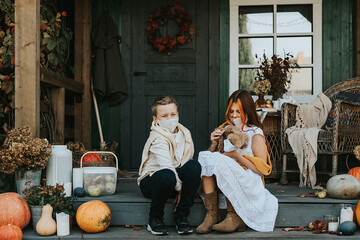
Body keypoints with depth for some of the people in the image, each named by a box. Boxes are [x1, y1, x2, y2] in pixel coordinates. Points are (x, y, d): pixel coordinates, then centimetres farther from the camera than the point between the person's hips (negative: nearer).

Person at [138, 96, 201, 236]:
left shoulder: (184, 133, 5)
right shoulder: (158, 139, -17)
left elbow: (187, 161, 8)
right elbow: (167, 167, -26)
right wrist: (179, 189, -22)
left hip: (176, 178, 6)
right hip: (151, 181, -6)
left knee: (194, 166, -23)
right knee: (167, 176, -40)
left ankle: (182, 216, -14)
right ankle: (155, 218, -14)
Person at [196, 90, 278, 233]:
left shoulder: (255, 134, -2)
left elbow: (262, 169, -9)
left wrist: (237, 156, -16)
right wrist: (215, 144, -2)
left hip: (249, 184, -5)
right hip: (228, 183, 5)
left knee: (220, 162, -28)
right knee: (205, 156, -17)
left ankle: (234, 217, -23)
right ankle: (211, 215, -24)